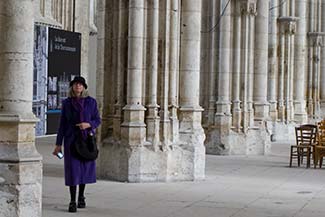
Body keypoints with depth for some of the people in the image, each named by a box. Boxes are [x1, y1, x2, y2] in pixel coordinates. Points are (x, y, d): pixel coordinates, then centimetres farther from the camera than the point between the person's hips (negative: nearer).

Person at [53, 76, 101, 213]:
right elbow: (62, 124, 3)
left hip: (87, 139, 1)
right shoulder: (66, 103, 1)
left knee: (84, 168, 8)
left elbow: (97, 120, 4)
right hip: (71, 139, -1)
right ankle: (72, 202, -3)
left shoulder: (91, 102, 1)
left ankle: (81, 197, 28)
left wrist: (88, 124, -18)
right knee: (72, 169, -7)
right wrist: (58, 144, 0)